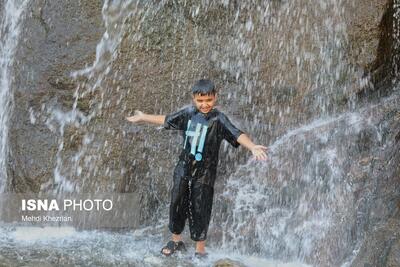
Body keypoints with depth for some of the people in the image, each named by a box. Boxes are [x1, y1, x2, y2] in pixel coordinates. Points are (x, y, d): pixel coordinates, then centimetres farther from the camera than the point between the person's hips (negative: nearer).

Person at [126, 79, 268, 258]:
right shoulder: (188, 113, 0)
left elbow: (237, 134, -28)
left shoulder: (218, 119, -14)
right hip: (184, 168, 5)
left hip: (204, 173, -4)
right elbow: (166, 120, 15)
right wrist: (143, 117, 24)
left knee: (199, 210, 2)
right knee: (177, 204, 14)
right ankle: (176, 241, 35)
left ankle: (200, 251, 17)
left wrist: (253, 147, -47)